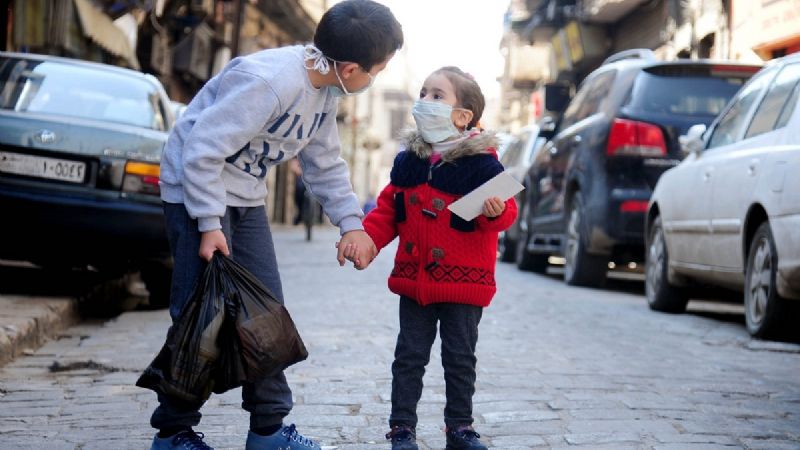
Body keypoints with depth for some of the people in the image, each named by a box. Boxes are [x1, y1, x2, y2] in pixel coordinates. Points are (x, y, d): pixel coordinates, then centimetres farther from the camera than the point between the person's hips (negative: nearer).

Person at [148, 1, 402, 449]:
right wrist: (210, 225, -27)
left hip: (245, 196, 9)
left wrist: (351, 222, 1)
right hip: (197, 189, -9)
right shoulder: (268, 81, -30)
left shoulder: (326, 91, -1)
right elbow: (202, 149, -28)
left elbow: (326, 163, 11)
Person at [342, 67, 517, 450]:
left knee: (460, 359, 8)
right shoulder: (407, 161, 5)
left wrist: (496, 212, -31)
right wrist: (367, 238, -2)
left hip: (463, 281, -4)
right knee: (409, 356, 8)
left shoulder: (481, 163, -10)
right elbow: (388, 209, 12)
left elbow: (505, 212, -10)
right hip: (414, 278, 4)